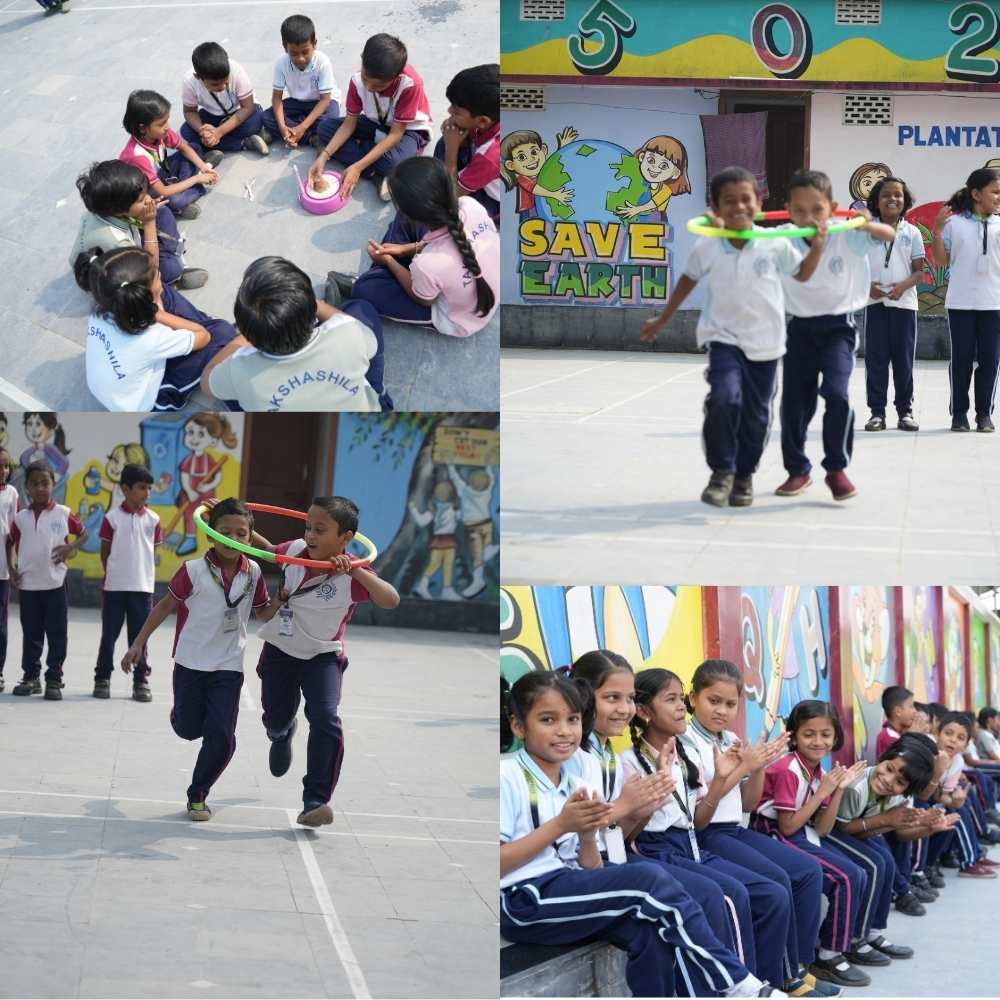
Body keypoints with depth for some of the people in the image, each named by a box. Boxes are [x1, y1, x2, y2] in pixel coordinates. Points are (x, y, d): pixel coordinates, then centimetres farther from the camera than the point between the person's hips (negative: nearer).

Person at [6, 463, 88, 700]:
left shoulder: (63, 514, -3)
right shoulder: (21, 517, 3)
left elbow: (83, 533, 8)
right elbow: (10, 543, 14)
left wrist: (71, 547, -10)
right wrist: (11, 568, 3)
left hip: (55, 583, -2)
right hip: (28, 584, 2)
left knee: (57, 634, 0)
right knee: (31, 634, 10)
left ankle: (54, 680, 5)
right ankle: (31, 676, 18)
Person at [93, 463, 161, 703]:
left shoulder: (152, 519, 2)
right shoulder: (112, 517, -3)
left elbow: (153, 552, 8)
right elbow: (105, 552, 3)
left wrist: (148, 579, 4)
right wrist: (109, 576, 2)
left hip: (142, 586, 1)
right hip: (114, 586, -1)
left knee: (139, 636, 5)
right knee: (109, 634, 5)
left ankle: (141, 681, 12)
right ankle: (102, 678, 15)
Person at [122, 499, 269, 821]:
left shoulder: (253, 573, -3)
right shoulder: (194, 571, -13)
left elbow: (263, 611, 12)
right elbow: (165, 606, -2)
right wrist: (139, 644, -1)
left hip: (228, 667, 2)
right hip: (191, 663, -2)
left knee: (221, 738, -7)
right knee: (188, 730, 10)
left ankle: (198, 794, 14)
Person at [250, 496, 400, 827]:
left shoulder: (352, 575, -24)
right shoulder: (296, 550, -11)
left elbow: (391, 600, -39)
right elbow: (268, 549, 13)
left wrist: (356, 571, -48)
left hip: (322, 656, -4)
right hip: (280, 650, 4)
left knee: (325, 719, -23)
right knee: (276, 718, 21)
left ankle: (316, 800, -19)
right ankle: (282, 734, 62)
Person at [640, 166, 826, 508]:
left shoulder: (775, 244, -7)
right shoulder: (707, 248, -7)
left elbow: (802, 274, 10)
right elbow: (687, 281, 11)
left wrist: (816, 248, -9)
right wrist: (661, 320, 20)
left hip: (765, 343, 1)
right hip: (724, 338, -1)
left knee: (756, 414, 7)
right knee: (725, 399, -23)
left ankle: (744, 476, 27)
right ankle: (721, 471, -8)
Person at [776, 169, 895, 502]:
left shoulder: (846, 236, -14)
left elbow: (889, 235, -22)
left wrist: (866, 226, -44)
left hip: (838, 327, -2)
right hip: (799, 327, 3)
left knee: (836, 394, -20)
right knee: (793, 402, 5)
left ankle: (837, 468, -4)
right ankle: (798, 470, 24)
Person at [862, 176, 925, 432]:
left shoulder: (911, 233, 4)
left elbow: (919, 270, 3)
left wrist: (903, 286, -16)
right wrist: (867, 285, -14)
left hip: (904, 302, 0)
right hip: (875, 302, 0)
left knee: (904, 359, 4)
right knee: (875, 358, 1)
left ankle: (905, 410, 12)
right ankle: (877, 411, 6)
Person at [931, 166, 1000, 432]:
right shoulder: (955, 223, -1)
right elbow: (942, 259, 3)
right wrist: (937, 231, -9)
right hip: (960, 302, -2)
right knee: (961, 357, 3)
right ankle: (959, 412, 11)